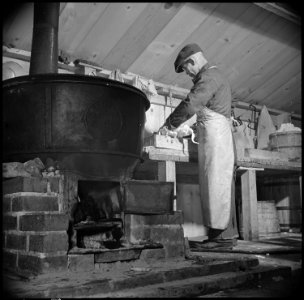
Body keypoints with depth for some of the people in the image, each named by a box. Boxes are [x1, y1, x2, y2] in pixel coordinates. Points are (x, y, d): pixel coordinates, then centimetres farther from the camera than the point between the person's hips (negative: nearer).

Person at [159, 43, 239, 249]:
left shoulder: (208, 76, -7)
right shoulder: (216, 76, 25)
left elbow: (190, 105, -16)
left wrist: (169, 125, -6)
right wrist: (189, 130, 20)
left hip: (215, 136, -10)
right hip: (221, 138, 10)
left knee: (216, 184, -10)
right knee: (221, 185, 8)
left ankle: (220, 235, -8)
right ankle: (228, 234, 12)